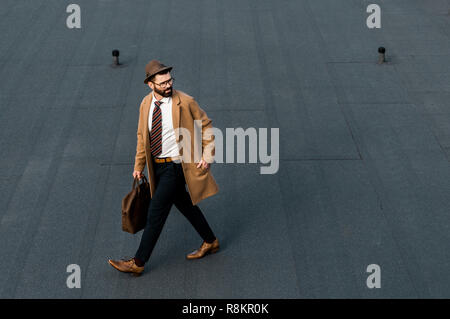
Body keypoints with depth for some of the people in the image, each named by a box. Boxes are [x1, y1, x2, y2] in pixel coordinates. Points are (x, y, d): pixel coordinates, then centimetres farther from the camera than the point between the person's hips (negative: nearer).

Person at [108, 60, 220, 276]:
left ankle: (138, 263, 4)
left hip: (175, 165, -6)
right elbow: (142, 136, 12)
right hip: (157, 165, 6)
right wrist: (139, 166, 10)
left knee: (155, 213, -5)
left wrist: (207, 155, -8)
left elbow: (206, 126, -2)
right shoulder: (146, 104, 1)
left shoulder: (185, 102, -14)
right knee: (184, 205, 19)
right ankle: (210, 242, 38)